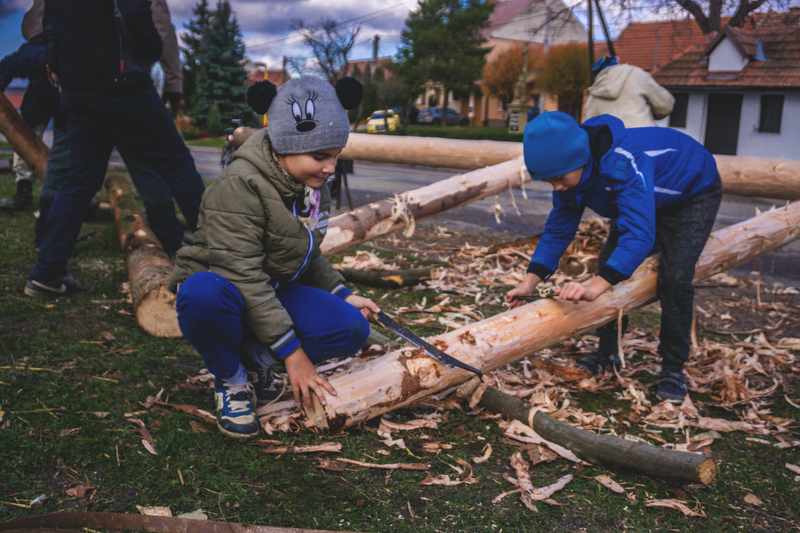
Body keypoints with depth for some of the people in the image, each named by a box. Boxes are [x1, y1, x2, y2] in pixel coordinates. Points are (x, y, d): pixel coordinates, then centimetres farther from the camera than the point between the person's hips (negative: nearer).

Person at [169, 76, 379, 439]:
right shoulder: (240, 184, -24)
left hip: (276, 293, 6)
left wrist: (342, 295, 1)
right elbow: (242, 276, -29)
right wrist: (292, 353, -28)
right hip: (224, 289, -6)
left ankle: (254, 359, 3)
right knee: (204, 293, -42)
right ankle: (231, 378, -11)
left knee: (351, 328, -17)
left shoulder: (314, 187, 2)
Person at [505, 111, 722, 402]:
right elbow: (558, 230, -14)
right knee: (609, 262, -4)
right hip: (647, 198, 7)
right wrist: (529, 283, -26)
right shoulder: (569, 171, -20)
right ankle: (608, 352, 13)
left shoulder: (624, 162, -46)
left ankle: (673, 368, -2)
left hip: (695, 194, -7)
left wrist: (595, 287, -65)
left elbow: (640, 233, -55)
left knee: (675, 277, -20)